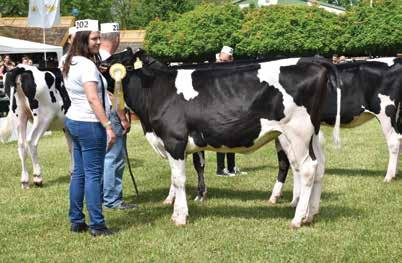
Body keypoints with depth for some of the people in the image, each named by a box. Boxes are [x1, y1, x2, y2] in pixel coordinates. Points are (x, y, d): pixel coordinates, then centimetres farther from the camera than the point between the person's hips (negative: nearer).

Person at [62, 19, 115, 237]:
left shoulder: (70, 64, 12)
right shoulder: (87, 65, -17)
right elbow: (93, 99, -23)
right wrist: (108, 126, -23)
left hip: (73, 120, 10)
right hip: (90, 123, -10)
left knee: (79, 172, 13)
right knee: (93, 174, -5)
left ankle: (76, 222, 18)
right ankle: (97, 225, -2)